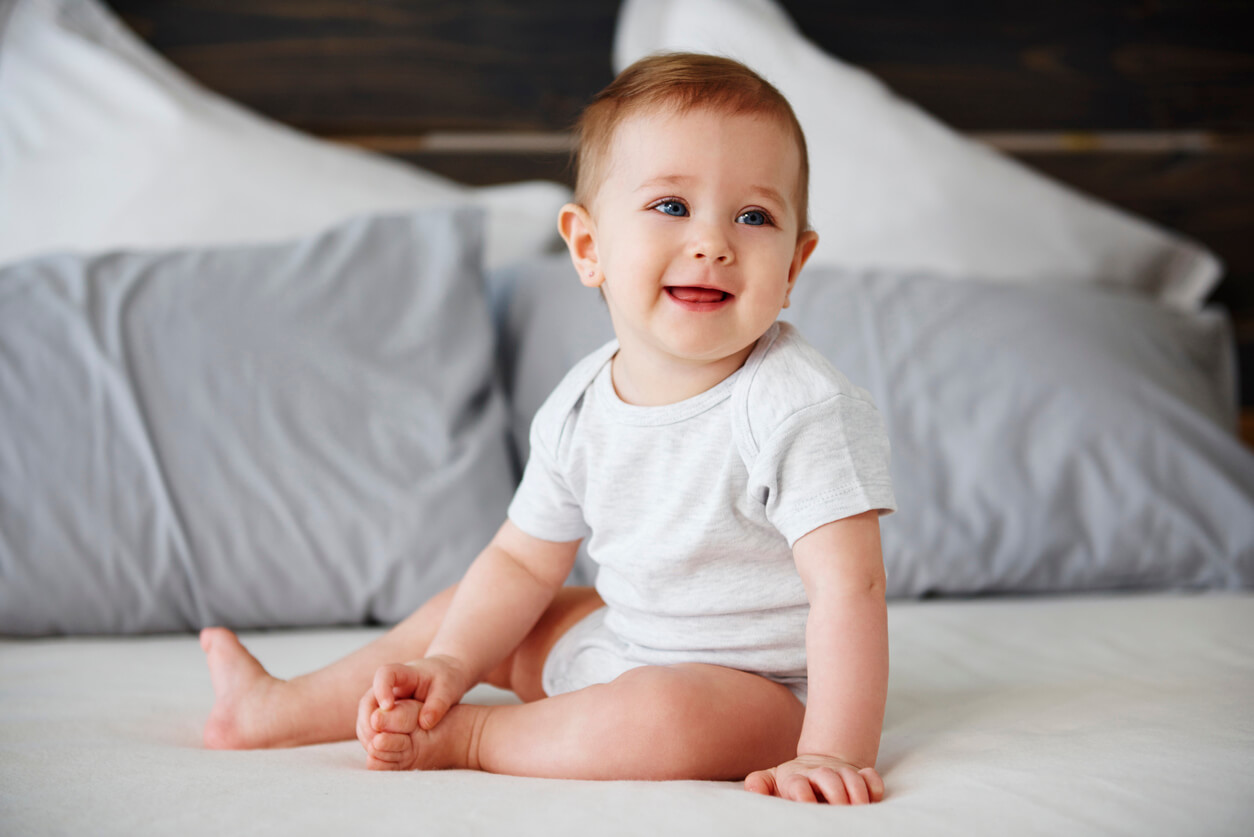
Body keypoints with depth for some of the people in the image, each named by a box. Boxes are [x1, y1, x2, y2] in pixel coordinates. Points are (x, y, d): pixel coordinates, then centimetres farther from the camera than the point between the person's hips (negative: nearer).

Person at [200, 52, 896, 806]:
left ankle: (463, 740, -11)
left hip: (762, 685, -7)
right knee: (469, 612, 17)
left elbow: (850, 584, -29)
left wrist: (834, 752, -36)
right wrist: (446, 666, -7)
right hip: (622, 641, 7)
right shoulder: (579, 409, -4)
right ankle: (284, 709, 35)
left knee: (665, 712, -37)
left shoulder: (802, 409, -25)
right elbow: (523, 562, 6)